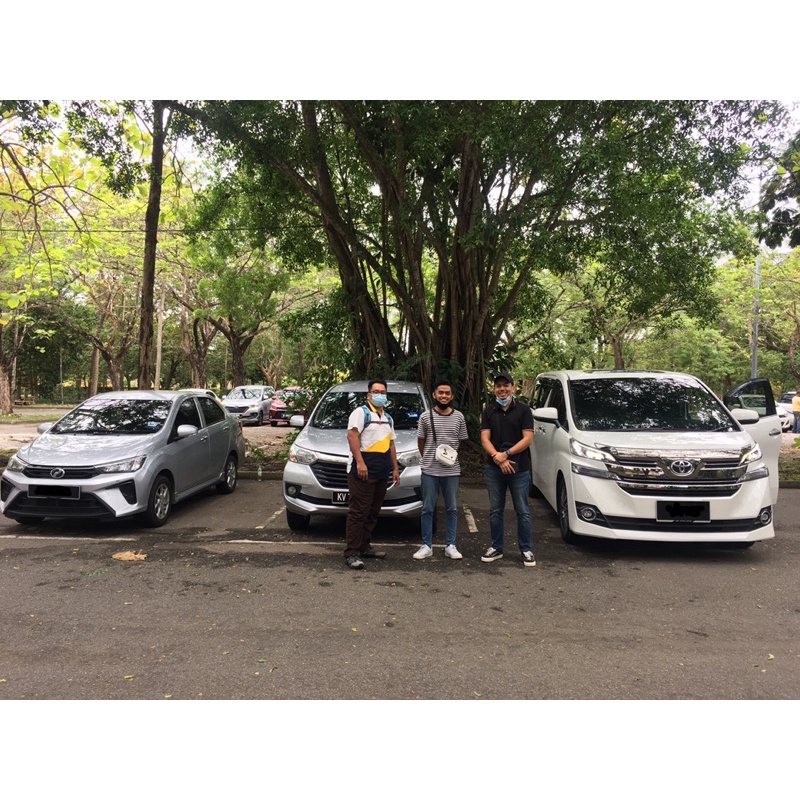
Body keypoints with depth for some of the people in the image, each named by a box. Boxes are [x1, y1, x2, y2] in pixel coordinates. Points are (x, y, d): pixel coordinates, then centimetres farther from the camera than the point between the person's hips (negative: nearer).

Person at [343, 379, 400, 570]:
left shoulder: (388, 418, 23)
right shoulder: (361, 412, -2)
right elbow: (352, 435, -13)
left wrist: (395, 467, 21)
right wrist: (360, 462, -22)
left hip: (382, 473, 8)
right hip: (363, 471, -8)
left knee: (372, 512, 12)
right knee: (358, 512, -8)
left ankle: (364, 546, 22)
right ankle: (352, 553, -5)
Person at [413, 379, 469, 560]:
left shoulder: (459, 417, 3)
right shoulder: (426, 417, -1)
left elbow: (462, 442, 12)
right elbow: (420, 442, 8)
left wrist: (454, 454, -2)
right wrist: (428, 459, 7)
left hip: (452, 470, 1)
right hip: (429, 470, -1)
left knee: (452, 509, 8)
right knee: (427, 509, 5)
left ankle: (450, 545, 18)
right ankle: (427, 545, 14)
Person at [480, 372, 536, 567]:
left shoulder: (523, 410, -1)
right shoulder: (489, 412, 7)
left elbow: (527, 439, -8)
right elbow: (485, 439, -1)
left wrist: (507, 453, -18)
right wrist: (498, 458, -15)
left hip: (519, 468, -2)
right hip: (494, 468, 3)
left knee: (523, 512, 4)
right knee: (495, 511, 10)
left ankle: (526, 550, 14)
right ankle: (496, 548, 22)